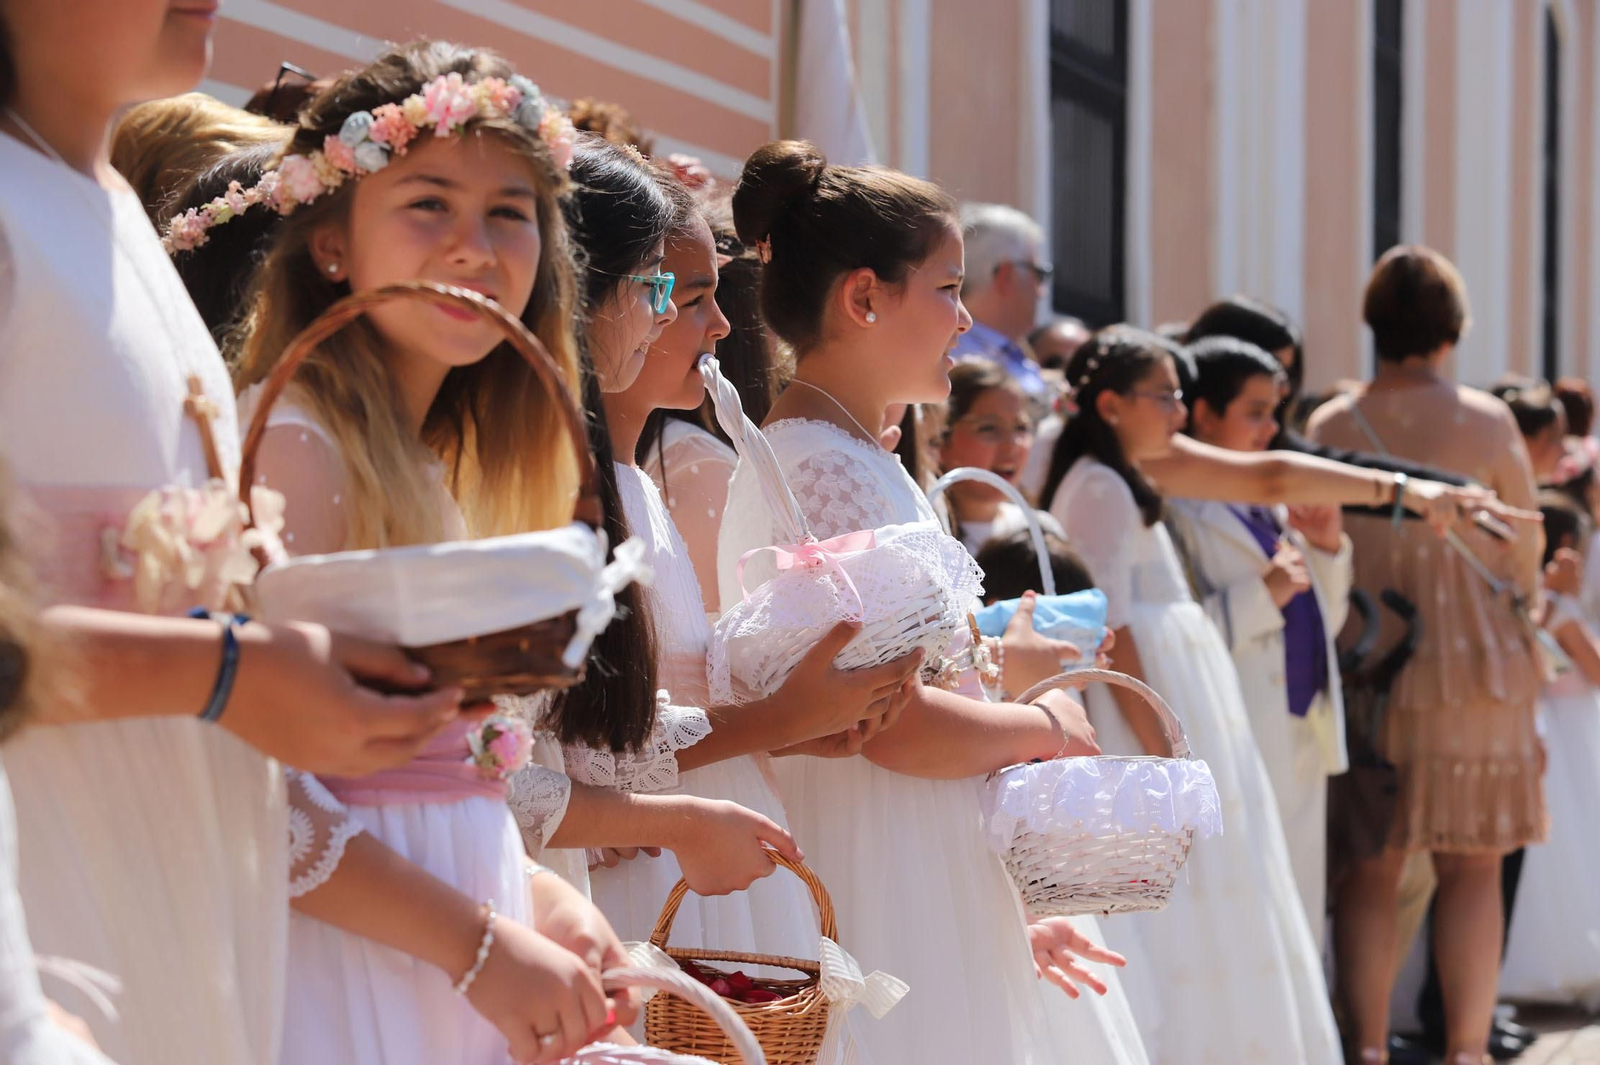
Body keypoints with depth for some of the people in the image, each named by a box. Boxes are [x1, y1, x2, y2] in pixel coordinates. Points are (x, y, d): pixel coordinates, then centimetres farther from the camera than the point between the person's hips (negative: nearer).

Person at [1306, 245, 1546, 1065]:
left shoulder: (1329, 427, -2)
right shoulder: (1486, 422, -6)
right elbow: (1524, 554, 0)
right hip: (1474, 661, -2)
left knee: (1369, 873, 6)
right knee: (1472, 872, 5)